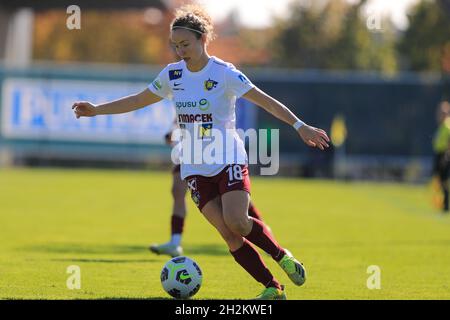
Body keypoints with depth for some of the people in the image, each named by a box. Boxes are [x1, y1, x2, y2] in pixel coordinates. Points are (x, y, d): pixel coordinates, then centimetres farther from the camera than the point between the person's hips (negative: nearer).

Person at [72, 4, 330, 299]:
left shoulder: (224, 73, -11)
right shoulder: (172, 74, 4)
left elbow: (265, 101, -15)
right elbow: (138, 100, 17)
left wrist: (300, 126, -24)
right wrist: (97, 110, 11)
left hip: (229, 161, -4)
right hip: (195, 167, 4)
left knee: (236, 222, -22)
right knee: (228, 234, -8)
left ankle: (283, 256, 4)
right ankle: (272, 287, -1)